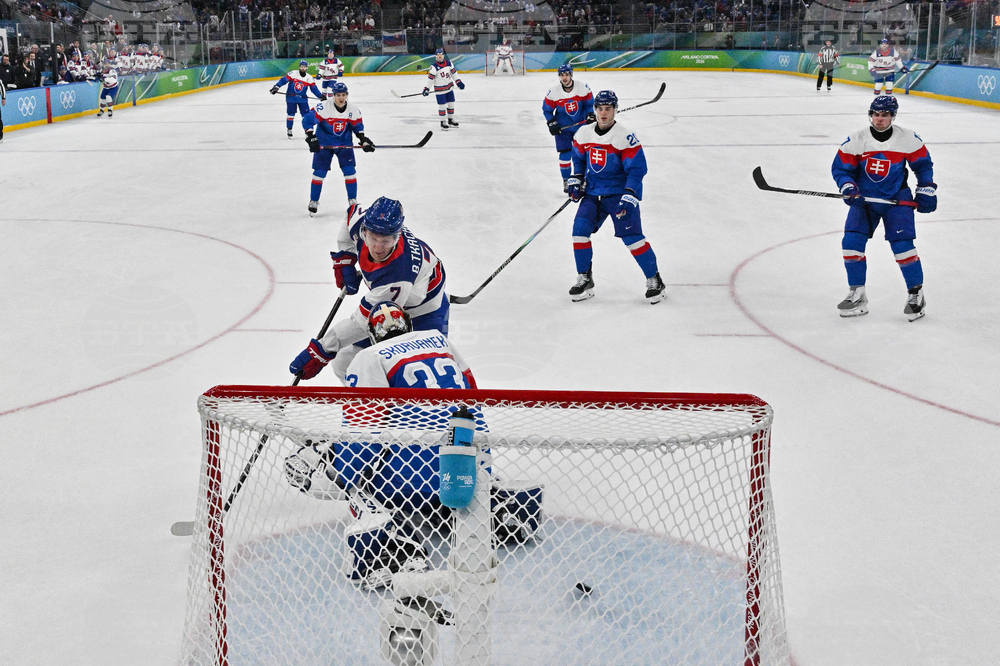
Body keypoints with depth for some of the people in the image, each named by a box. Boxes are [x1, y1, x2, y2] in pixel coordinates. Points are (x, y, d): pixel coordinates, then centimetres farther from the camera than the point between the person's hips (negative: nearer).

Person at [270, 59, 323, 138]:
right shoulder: (293, 73, -10)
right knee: (291, 113, 3)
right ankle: (289, 130, 14)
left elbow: (314, 88, 2)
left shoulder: (309, 78, 0)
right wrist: (276, 87, -21)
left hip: (302, 98, 2)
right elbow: (283, 80, -12)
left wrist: (320, 96, -7)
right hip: (291, 97, -2)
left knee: (306, 114, -2)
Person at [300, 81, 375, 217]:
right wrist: (311, 139, -24)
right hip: (323, 143, -2)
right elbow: (307, 120, -18)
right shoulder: (323, 108, -21)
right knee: (319, 172, -1)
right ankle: (313, 201, 16)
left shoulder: (354, 110, -9)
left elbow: (358, 126, 8)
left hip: (344, 143, 2)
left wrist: (364, 140, -4)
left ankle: (352, 201, 9)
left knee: (349, 171, -6)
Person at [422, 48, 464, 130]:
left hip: (449, 88, 6)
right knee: (442, 106, -4)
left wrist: (458, 82, 10)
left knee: (451, 104, 13)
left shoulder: (448, 63, 1)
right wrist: (426, 88, -21)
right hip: (440, 89, -6)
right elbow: (430, 78, -17)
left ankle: (451, 120, 28)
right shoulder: (434, 67, -16)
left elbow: (453, 73, 12)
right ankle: (442, 122, 10)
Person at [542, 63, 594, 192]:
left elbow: (589, 104, 2)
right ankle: (566, 180, 10)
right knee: (565, 154, -6)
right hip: (562, 128, -1)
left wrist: (589, 116, -14)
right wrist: (551, 123, -10)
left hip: (580, 125, 1)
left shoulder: (583, 88, -11)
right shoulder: (553, 93, -12)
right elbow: (547, 110, -1)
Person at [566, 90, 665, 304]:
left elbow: (637, 169, -16)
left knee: (631, 236, -12)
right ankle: (584, 279, 8)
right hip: (592, 192, 5)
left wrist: (628, 197, -24)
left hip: (619, 193, -5)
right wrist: (576, 181, 7)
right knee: (580, 229, -8)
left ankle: (654, 280, 3)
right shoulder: (583, 134, 2)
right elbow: (579, 159, 20)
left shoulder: (626, 138, -15)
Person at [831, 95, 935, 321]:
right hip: (864, 198, 2)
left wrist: (926, 190, 0)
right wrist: (848, 187, -20)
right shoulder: (856, 141, -9)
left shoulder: (908, 139, -8)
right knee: (852, 241, -11)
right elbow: (840, 167, -3)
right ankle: (857, 295, 2)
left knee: (902, 244, -14)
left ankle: (916, 293, 2)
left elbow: (923, 164, 6)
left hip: (897, 198, -2)